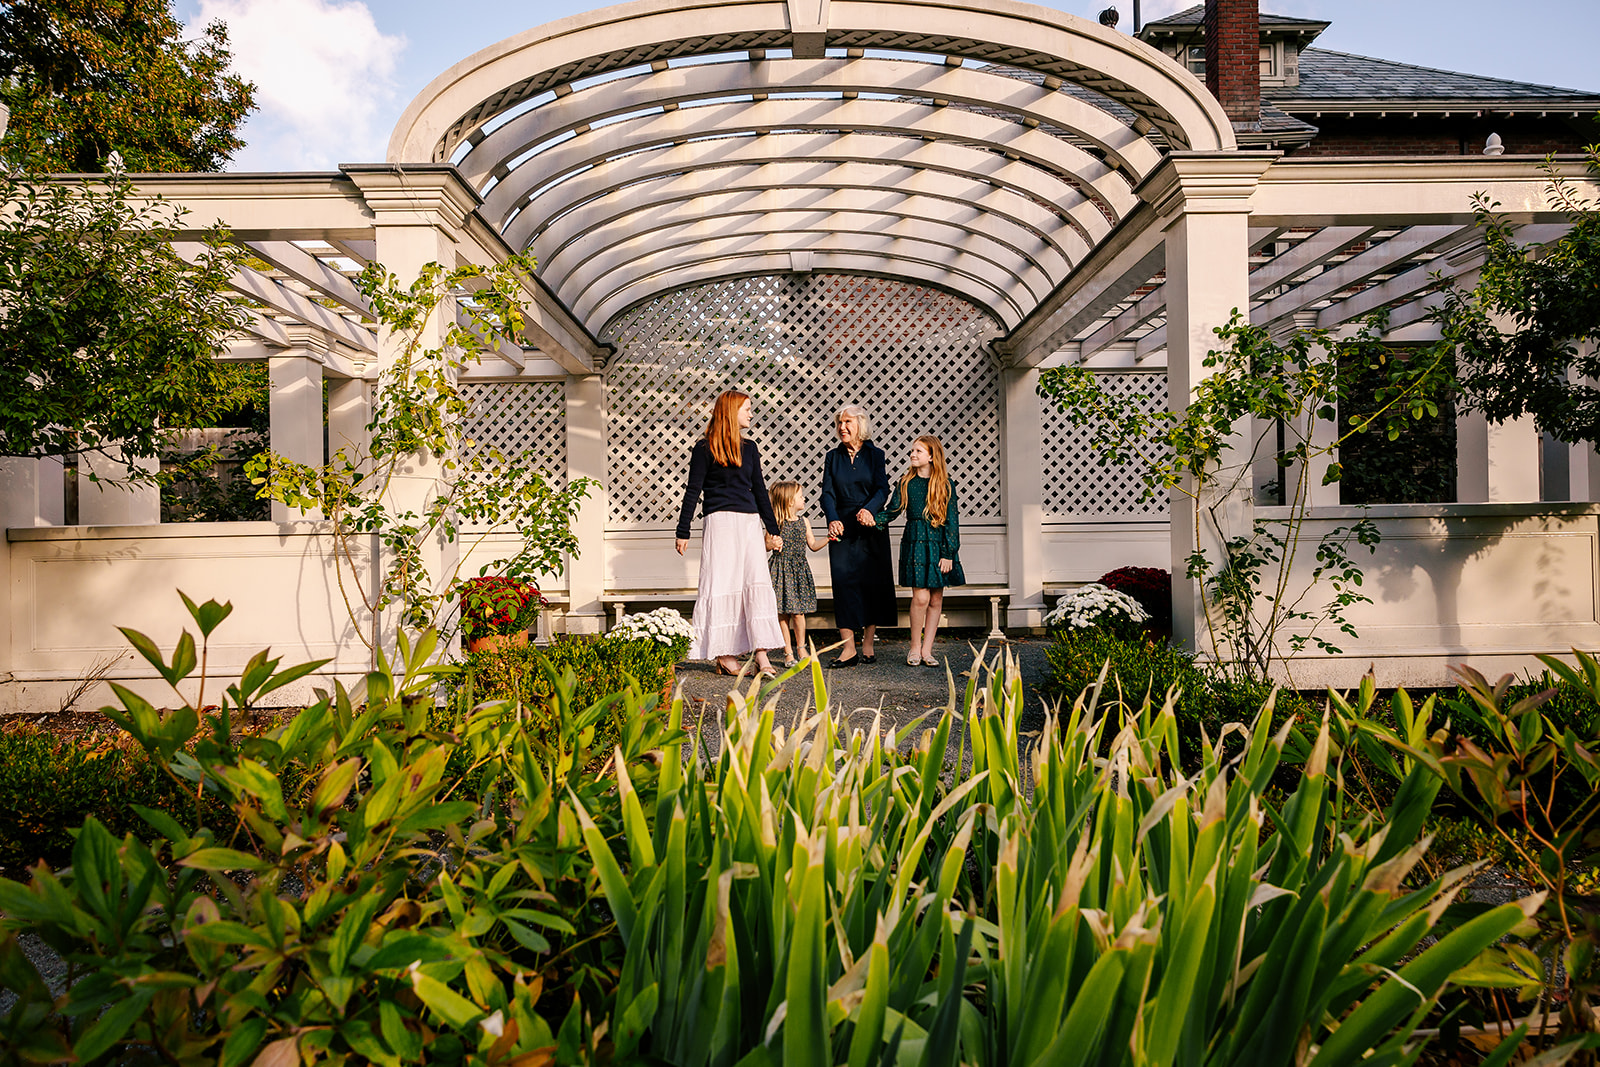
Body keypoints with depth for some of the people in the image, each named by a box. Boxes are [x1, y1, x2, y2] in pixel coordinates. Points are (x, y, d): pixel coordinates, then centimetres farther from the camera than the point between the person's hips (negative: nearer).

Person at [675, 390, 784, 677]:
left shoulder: (749, 448, 18)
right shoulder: (704, 448, 2)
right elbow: (693, 491, 1)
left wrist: (773, 529, 20)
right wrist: (683, 532, -3)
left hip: (750, 523, 5)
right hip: (720, 522, -5)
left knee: (757, 583, -6)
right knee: (722, 584, -4)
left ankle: (762, 656, -8)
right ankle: (723, 655, 4)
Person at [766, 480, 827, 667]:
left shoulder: (803, 522, 8)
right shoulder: (777, 522, -7)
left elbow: (813, 545, 14)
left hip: (799, 570, 4)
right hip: (781, 570, -4)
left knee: (798, 612, 4)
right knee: (782, 613, 1)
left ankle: (801, 648, 18)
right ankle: (788, 652, 11)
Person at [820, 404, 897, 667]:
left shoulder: (875, 454, 4)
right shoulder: (833, 457, 8)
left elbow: (883, 489, -6)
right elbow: (827, 493, 0)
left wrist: (869, 509, -26)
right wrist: (833, 519, -18)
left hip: (871, 527, -1)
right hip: (843, 527, 1)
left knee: (872, 581, 0)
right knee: (843, 580, -8)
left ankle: (868, 647, 10)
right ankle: (848, 648, -6)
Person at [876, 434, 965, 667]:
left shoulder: (946, 485, 1)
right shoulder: (906, 482, 5)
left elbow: (952, 521, 0)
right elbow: (892, 511, 4)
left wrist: (948, 554, -5)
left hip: (939, 545, 1)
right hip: (915, 543, -1)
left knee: (936, 599, 3)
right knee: (921, 597, -10)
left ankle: (926, 649, 12)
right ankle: (915, 647, 6)